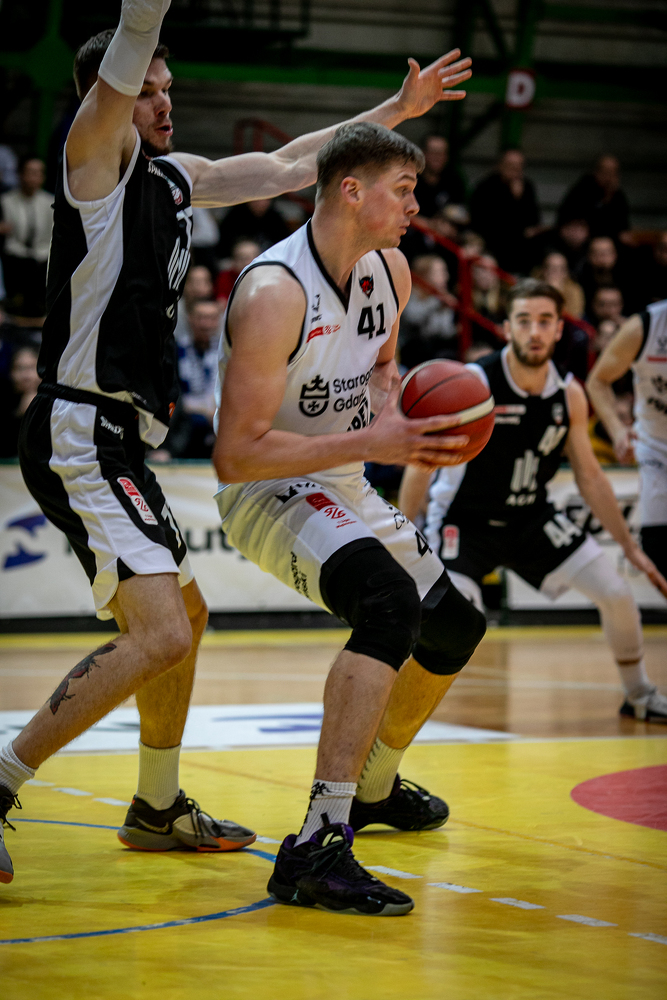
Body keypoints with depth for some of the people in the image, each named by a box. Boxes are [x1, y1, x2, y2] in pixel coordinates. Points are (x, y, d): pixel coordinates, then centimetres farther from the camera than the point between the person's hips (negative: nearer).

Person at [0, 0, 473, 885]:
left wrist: (398, 109, 27)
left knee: (185, 616, 21)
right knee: (160, 634, -19)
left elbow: (287, 166, 25)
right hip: (80, 435, -10)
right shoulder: (96, 157, -8)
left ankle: (158, 807, 36)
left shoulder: (176, 178, 16)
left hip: (118, 443, 10)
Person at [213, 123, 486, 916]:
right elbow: (234, 455, -30)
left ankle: (375, 789, 45)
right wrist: (371, 444, -33)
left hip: (342, 489, 9)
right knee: (390, 601, -35)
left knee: (456, 625, 21)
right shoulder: (274, 294, -28)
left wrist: (409, 416, -3)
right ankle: (317, 848, -37)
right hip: (265, 492, -9)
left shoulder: (390, 273, -1)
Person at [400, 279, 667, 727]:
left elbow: (590, 476, 4)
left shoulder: (569, 395, -8)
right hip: (464, 520, -5)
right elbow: (422, 464, -16)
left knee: (617, 594, 0)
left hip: (531, 517, 5)